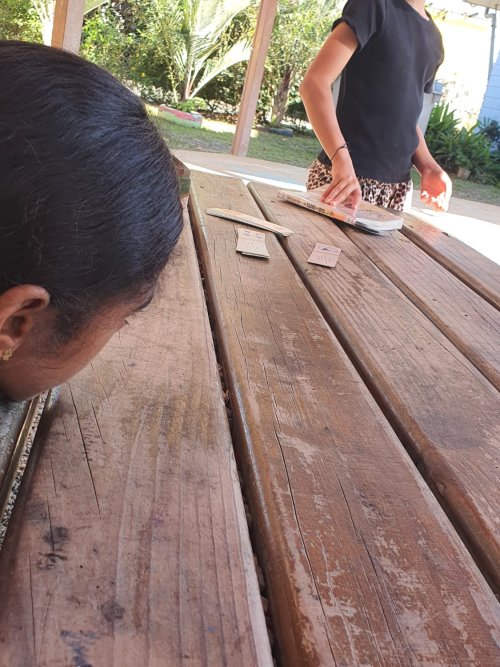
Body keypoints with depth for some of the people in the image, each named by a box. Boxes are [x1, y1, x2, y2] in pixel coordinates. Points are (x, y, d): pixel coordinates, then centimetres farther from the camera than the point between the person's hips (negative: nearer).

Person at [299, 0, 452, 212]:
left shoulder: (434, 40, 16)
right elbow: (315, 81, -16)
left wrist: (429, 167, 3)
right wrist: (341, 160, -29)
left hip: (397, 185, 6)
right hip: (346, 175, -6)